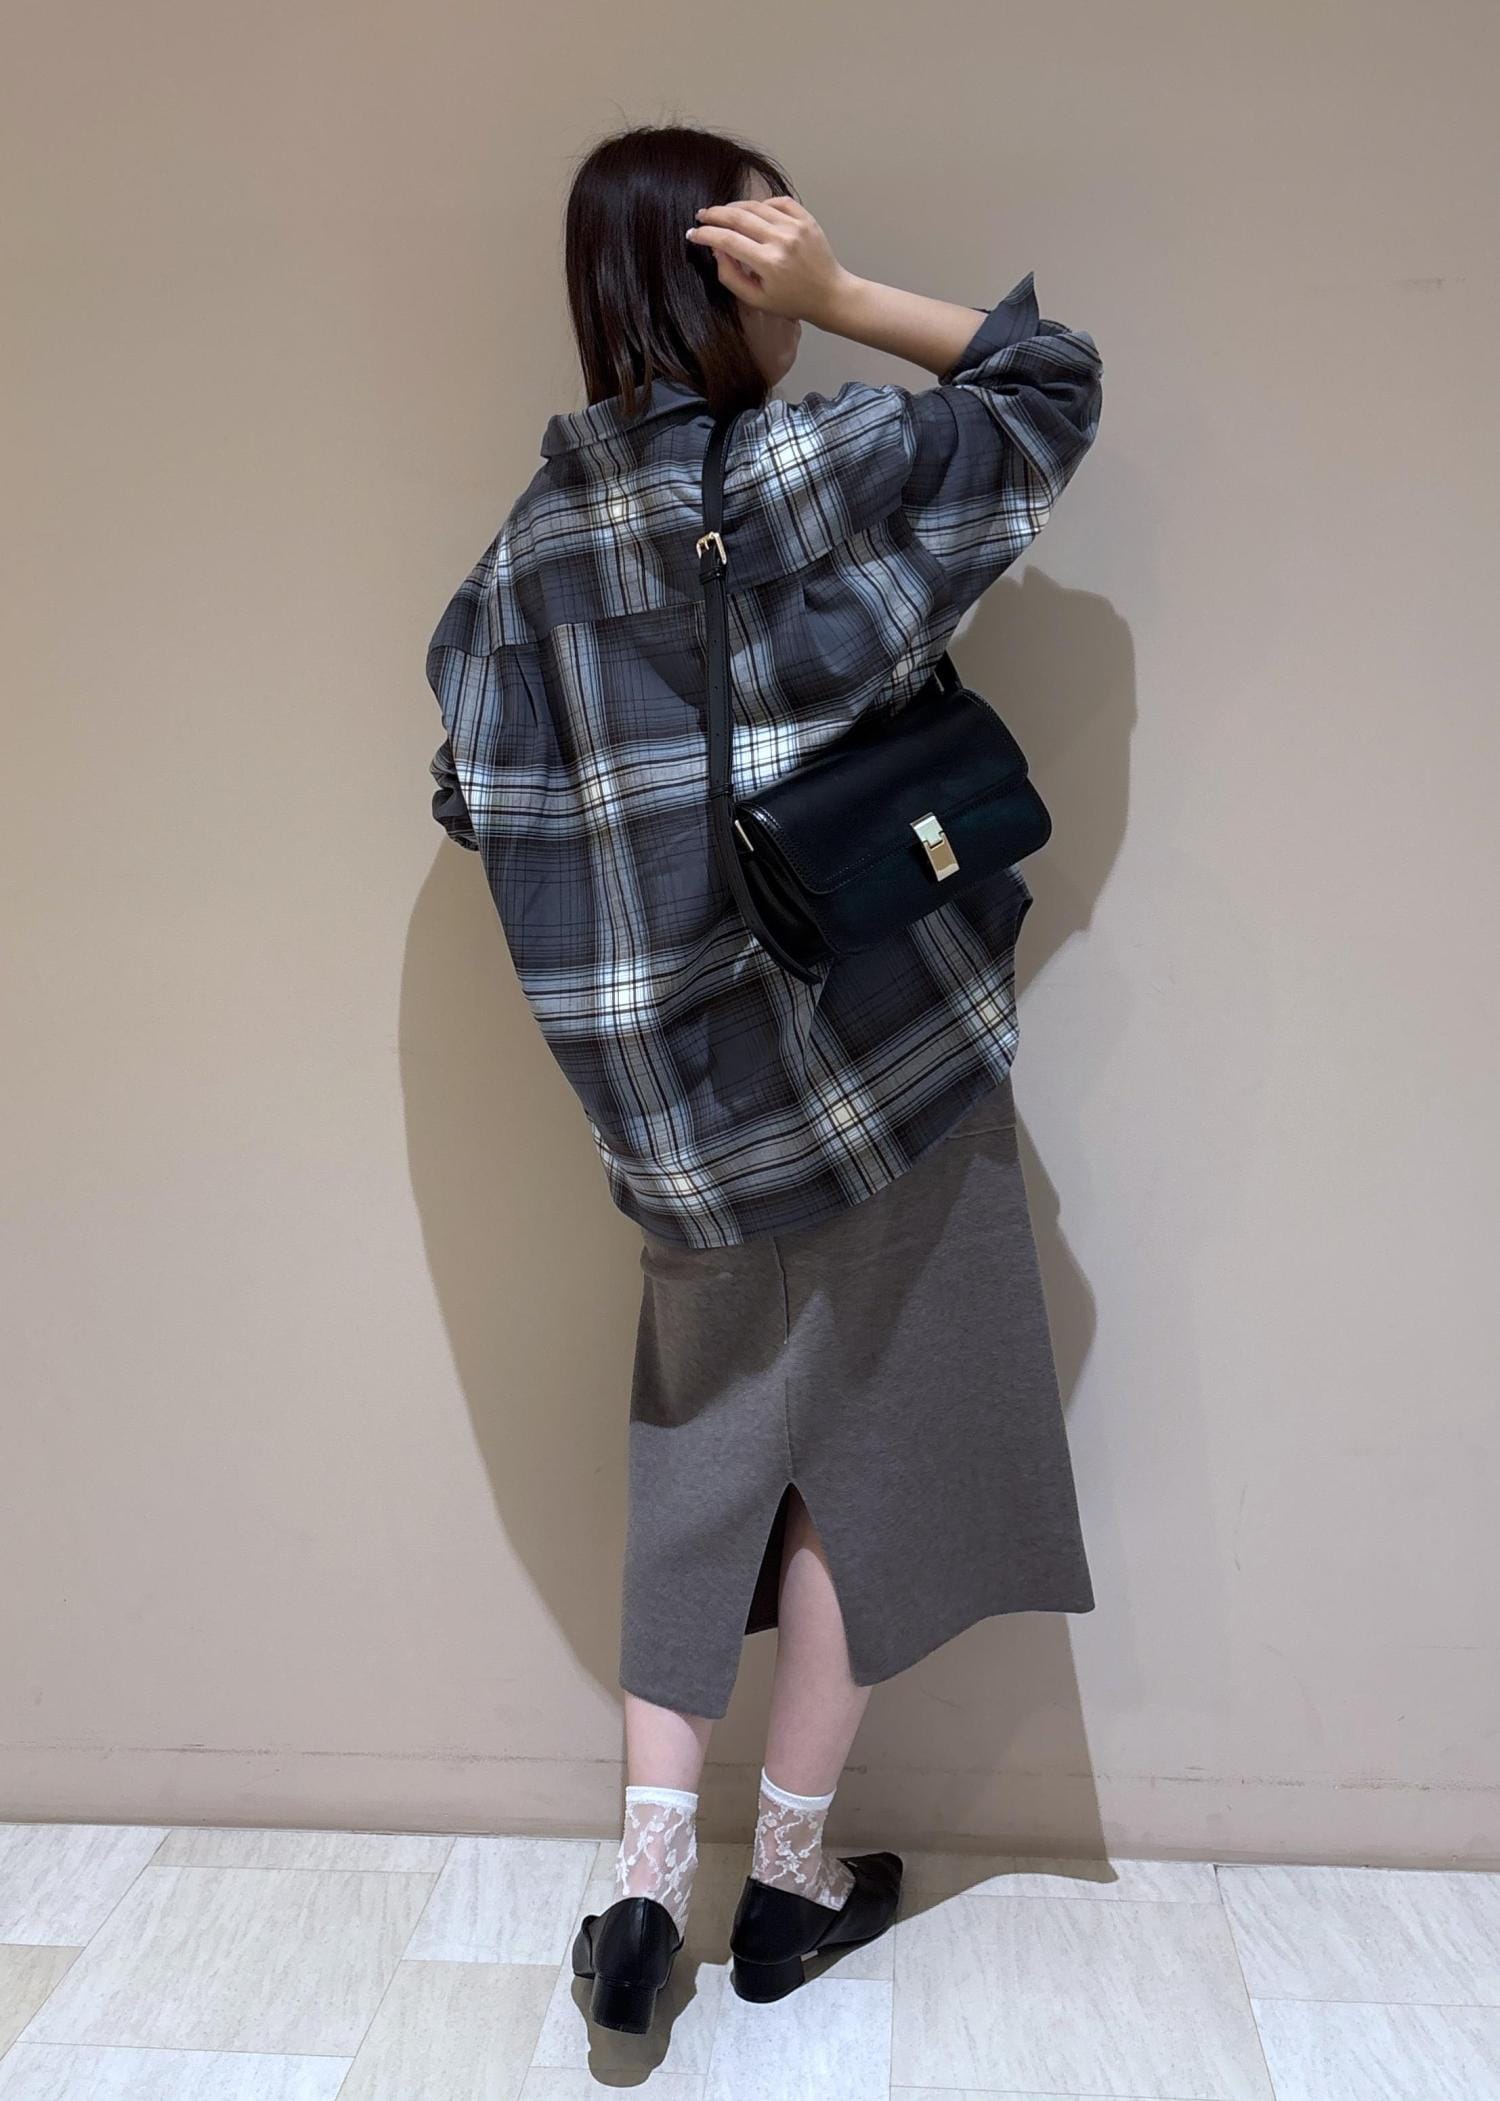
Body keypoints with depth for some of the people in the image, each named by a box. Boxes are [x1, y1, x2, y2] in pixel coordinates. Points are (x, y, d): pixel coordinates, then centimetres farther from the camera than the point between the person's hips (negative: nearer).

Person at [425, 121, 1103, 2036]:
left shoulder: (534, 535, 4)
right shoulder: (812, 463, -9)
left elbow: (472, 790, 5)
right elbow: (1055, 386, 2)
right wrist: (846, 298, -5)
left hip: (668, 1084, 5)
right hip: (866, 1049, -4)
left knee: (705, 1450, 17)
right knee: (863, 1447, 12)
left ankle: (649, 1869, 19)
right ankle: (790, 1872, 26)